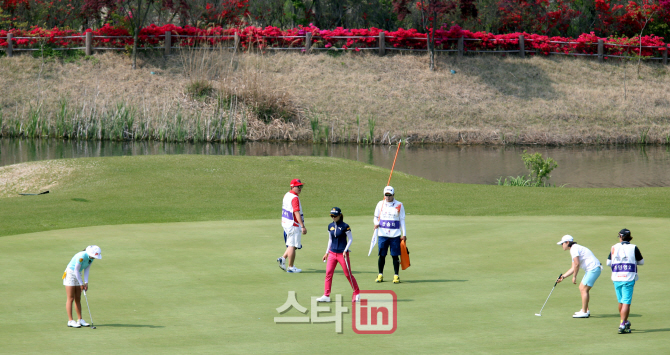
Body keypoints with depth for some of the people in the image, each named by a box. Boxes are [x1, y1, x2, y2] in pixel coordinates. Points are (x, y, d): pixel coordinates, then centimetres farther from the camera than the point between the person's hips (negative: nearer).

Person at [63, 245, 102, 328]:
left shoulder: (91, 257, -3)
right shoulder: (82, 256, -28)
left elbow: (86, 270, 2)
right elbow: (76, 270, -23)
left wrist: (86, 283, -7)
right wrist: (81, 284, -18)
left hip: (78, 275, 8)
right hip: (70, 274, -8)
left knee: (78, 299, 7)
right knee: (70, 298, -7)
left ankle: (80, 320, 9)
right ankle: (70, 321, -6)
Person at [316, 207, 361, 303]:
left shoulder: (345, 226, -9)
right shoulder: (330, 226, 8)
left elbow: (350, 239, -6)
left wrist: (345, 250, -16)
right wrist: (327, 253, 16)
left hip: (342, 253, -5)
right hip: (332, 253, 5)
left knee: (348, 274, 1)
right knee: (328, 273, -4)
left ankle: (357, 293, 16)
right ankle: (326, 296, -3)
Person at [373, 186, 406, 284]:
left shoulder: (399, 205, 4)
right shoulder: (380, 204, 7)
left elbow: (402, 220, 7)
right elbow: (376, 217, 15)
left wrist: (404, 234, 2)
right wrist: (376, 223, -8)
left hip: (395, 235, -1)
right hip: (382, 234, 1)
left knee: (395, 256, -1)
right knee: (381, 255, 1)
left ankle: (396, 276, 5)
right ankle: (380, 275, 12)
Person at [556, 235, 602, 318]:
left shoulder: (574, 249, -11)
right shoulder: (574, 249, 21)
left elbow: (577, 264, -20)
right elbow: (573, 268, 23)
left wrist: (574, 276, -10)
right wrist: (563, 276, 19)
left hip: (593, 269, -10)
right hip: (590, 270, 10)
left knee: (584, 289, -8)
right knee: (582, 288, 14)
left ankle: (584, 312, -6)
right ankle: (586, 310, 17)